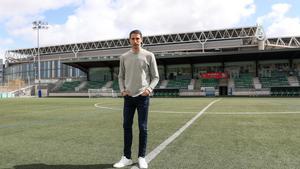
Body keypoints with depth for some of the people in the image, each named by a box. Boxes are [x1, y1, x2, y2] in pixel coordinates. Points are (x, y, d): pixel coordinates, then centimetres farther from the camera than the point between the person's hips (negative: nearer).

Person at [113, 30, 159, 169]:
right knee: (126, 126, 6)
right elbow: (121, 76, 15)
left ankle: (142, 157, 16)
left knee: (143, 127, 2)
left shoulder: (149, 56, 0)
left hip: (143, 96, -3)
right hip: (128, 97, 3)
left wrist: (149, 89, -14)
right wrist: (122, 90, 0)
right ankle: (127, 157, 18)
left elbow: (155, 77, 2)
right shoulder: (124, 57, 9)